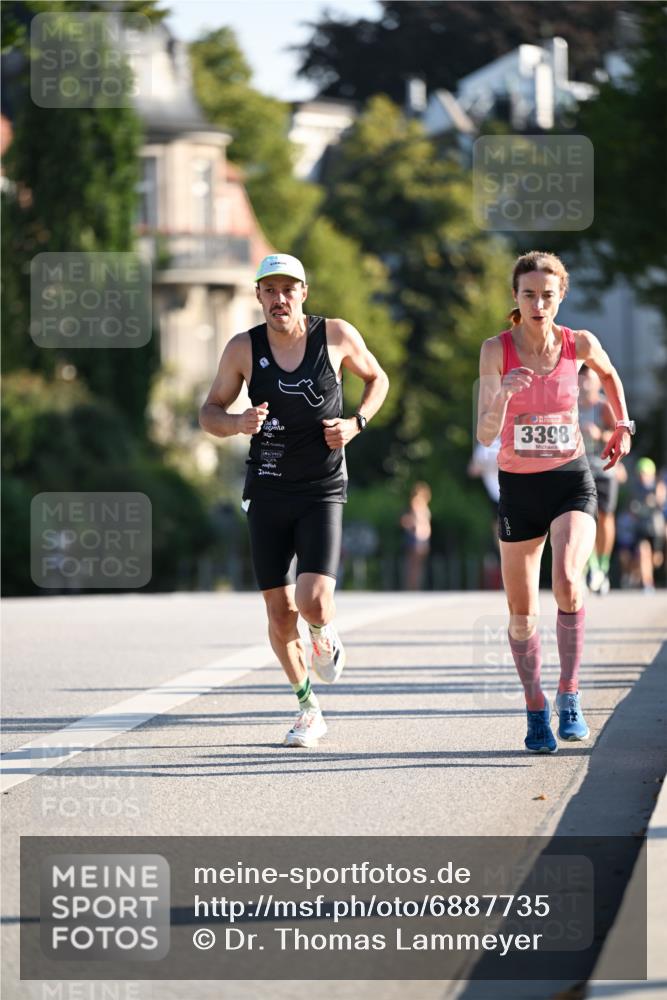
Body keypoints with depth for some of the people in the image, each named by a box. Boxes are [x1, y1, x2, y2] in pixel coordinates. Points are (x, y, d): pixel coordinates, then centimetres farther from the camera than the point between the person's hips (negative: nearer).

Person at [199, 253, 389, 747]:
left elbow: (377, 379, 13)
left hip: (323, 489, -2)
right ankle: (308, 707, 24)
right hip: (268, 492, 2)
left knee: (314, 599, -19)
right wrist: (238, 423, -17)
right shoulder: (243, 349, -3)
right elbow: (209, 413, 5)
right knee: (280, 613, 3)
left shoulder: (337, 335, -5)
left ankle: (327, 635, 19)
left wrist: (356, 423, -4)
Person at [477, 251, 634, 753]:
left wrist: (623, 426, 16)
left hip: (572, 481, -1)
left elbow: (609, 374, 20)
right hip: (518, 486, 1)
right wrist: (503, 395, -33)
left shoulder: (579, 344, -5)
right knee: (522, 612, 6)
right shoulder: (496, 350, -10)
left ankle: (570, 696, -14)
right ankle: (536, 710, 24)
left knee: (567, 580, -26)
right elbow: (485, 435, -16)